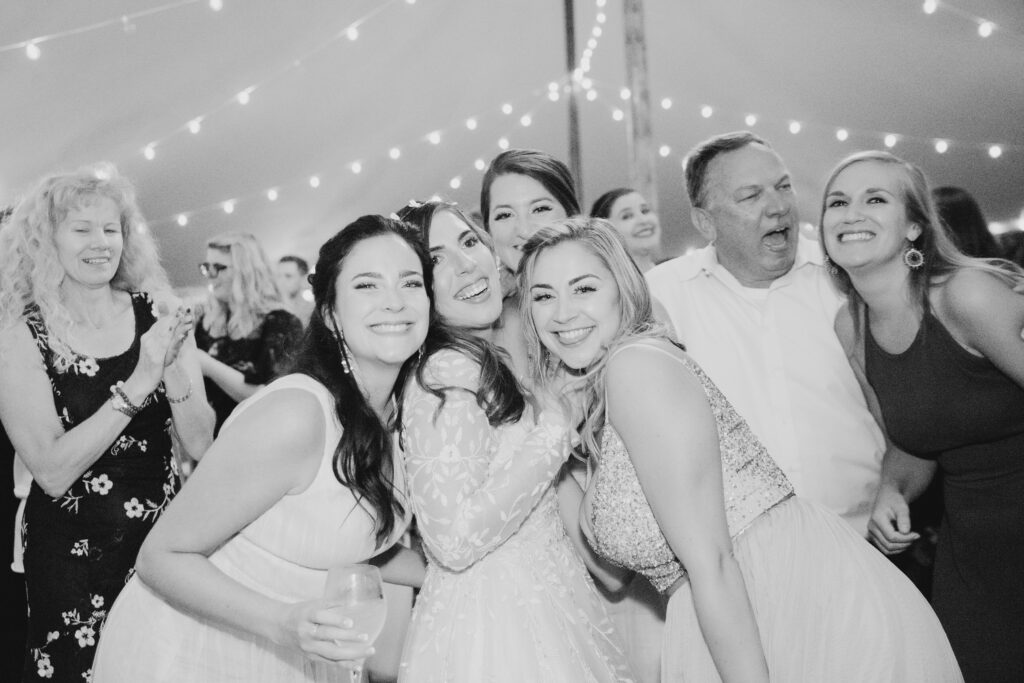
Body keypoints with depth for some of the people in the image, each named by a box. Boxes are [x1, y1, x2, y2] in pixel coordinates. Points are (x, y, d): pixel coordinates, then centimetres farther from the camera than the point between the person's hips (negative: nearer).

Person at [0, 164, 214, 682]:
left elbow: (198, 443, -7)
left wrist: (173, 364, -23)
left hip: (164, 537, 2)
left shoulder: (156, 312, -4)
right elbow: (52, 472, -18)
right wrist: (139, 382, -25)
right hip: (70, 553, -2)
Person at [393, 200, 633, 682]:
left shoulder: (500, 361, 9)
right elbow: (454, 540, -27)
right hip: (490, 621, -9)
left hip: (548, 597, 9)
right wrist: (557, 431, -20)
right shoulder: (449, 371, -20)